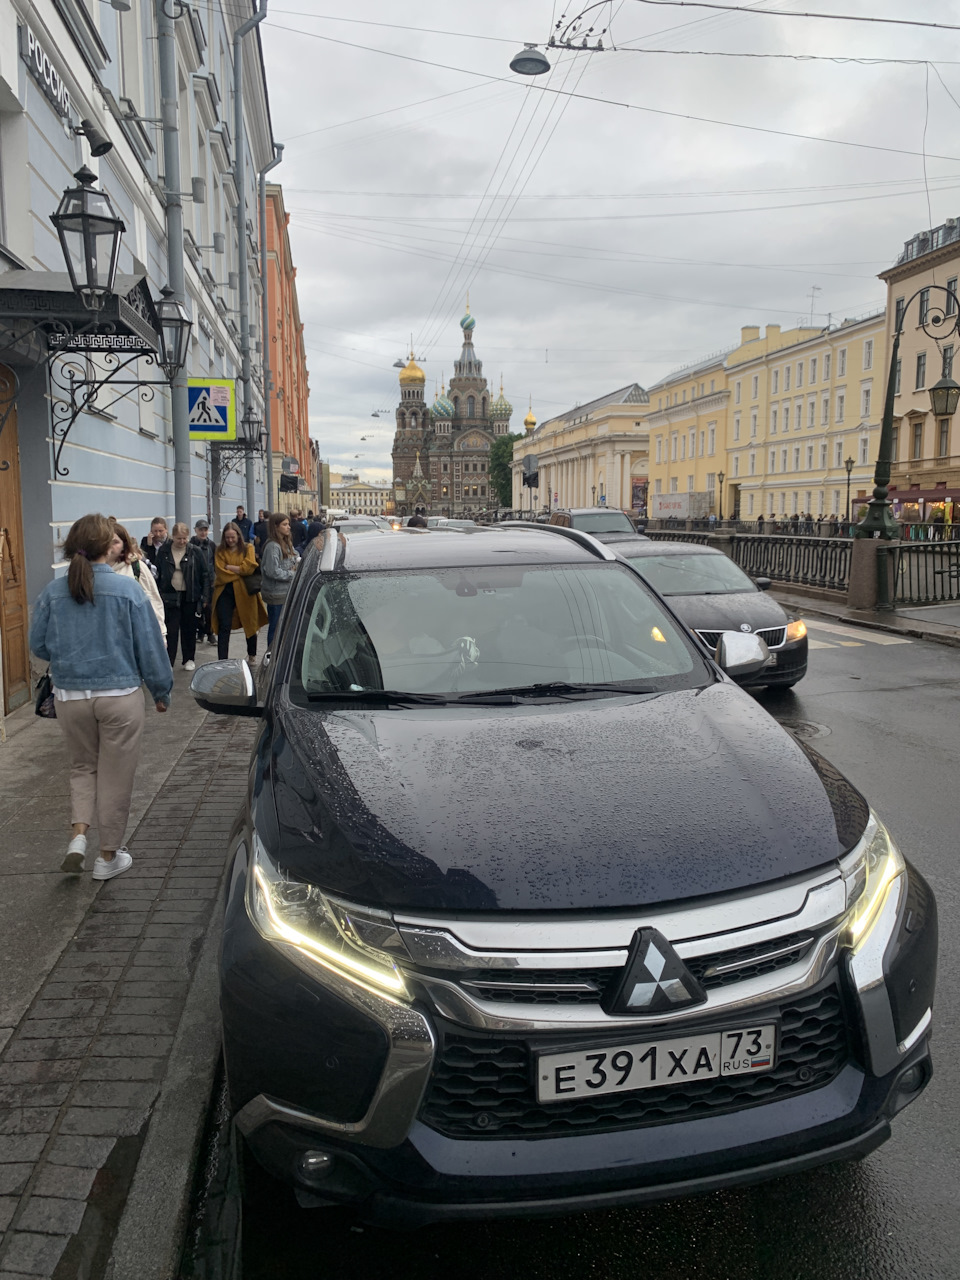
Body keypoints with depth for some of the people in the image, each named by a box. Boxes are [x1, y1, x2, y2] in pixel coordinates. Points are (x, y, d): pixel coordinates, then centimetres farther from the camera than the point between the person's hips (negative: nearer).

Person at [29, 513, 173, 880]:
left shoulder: (53, 592, -3)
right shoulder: (126, 589, -12)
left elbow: (38, 645, 6)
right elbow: (149, 646, -7)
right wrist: (161, 691, 5)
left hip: (69, 696, 3)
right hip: (119, 695, -3)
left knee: (82, 767, 24)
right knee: (115, 775, 10)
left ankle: (78, 834, 7)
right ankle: (109, 855, 20)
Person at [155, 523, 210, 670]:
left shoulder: (195, 552, -2)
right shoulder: (163, 551, 1)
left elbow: (204, 574, 1)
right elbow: (157, 573, 6)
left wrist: (204, 595, -3)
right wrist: (157, 594, 1)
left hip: (190, 596, 0)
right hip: (170, 596, 0)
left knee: (189, 629, 10)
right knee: (171, 630, -3)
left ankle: (189, 659, 22)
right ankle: (168, 661, -1)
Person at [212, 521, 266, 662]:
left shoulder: (248, 549, 4)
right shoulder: (220, 551, 5)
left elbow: (249, 568, -13)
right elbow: (221, 574, -6)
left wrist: (229, 567, -9)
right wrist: (240, 571, -7)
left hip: (244, 591, 1)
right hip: (225, 591, 0)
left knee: (250, 624, 13)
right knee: (224, 627, -7)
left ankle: (252, 655, 35)